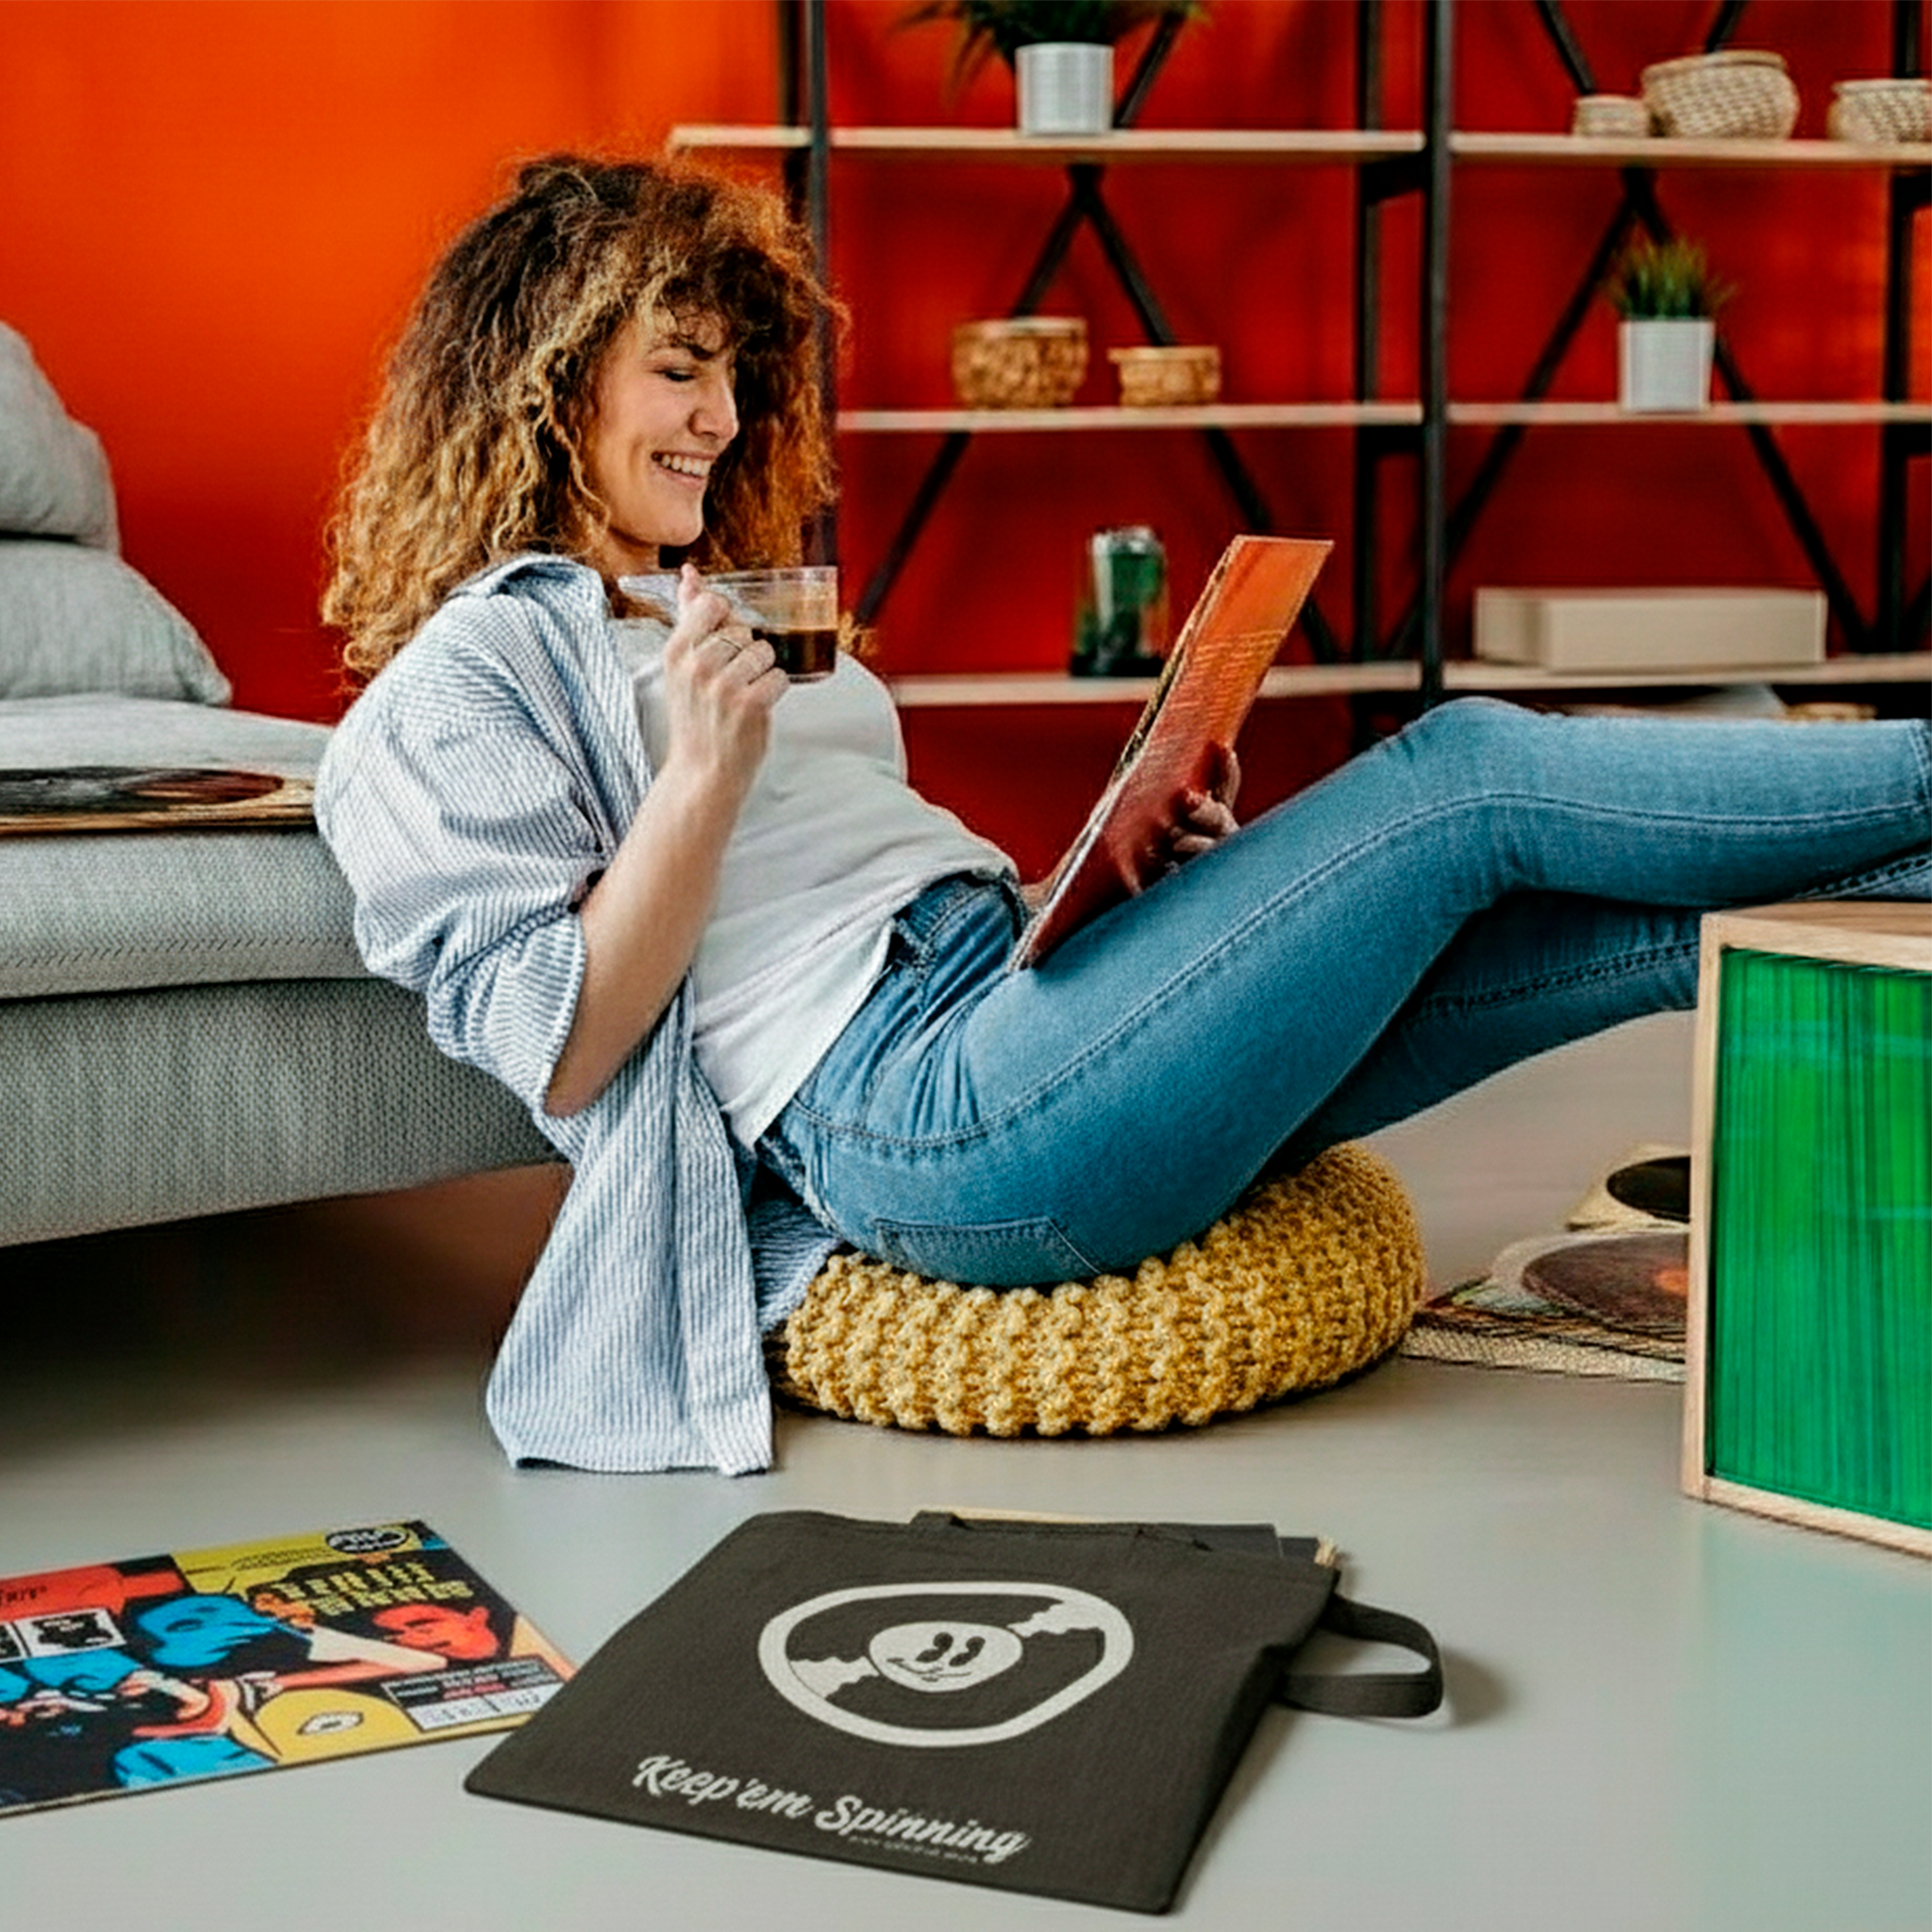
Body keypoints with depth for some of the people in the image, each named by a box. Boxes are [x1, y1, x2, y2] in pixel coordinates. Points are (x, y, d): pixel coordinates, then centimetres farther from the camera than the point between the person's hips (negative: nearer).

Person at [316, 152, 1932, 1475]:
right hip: (920, 1114, -9)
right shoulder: (459, 689, 2)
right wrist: (705, 771, -17)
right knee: (1469, 775, -11)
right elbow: (556, 1048, -8)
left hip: (1003, 986, 9)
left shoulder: (713, 610, 29)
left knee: (1621, 924, -4)